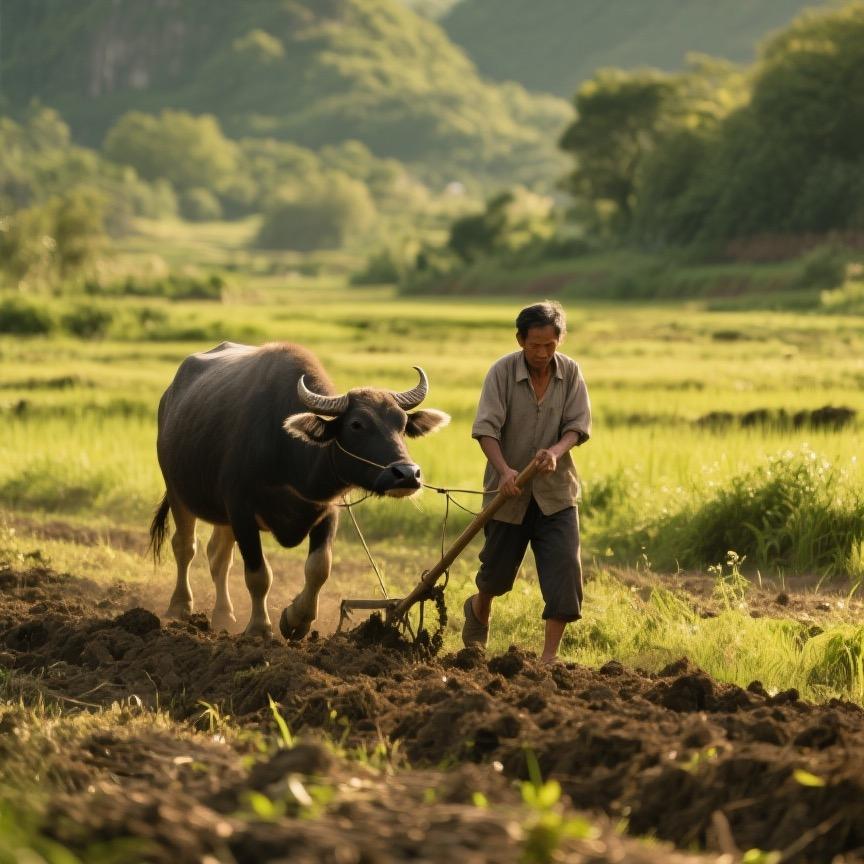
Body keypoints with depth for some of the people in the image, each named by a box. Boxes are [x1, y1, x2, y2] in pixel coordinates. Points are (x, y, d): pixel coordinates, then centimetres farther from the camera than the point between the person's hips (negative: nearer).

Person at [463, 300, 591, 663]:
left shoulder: (570, 372, -4)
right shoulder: (502, 371, -12)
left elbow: (577, 425, -6)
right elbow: (486, 428, -19)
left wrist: (556, 451, -27)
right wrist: (504, 470, -34)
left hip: (556, 490, 2)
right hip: (509, 490, -1)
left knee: (564, 570, -11)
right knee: (497, 570, 12)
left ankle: (549, 654, -4)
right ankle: (478, 610, 47)